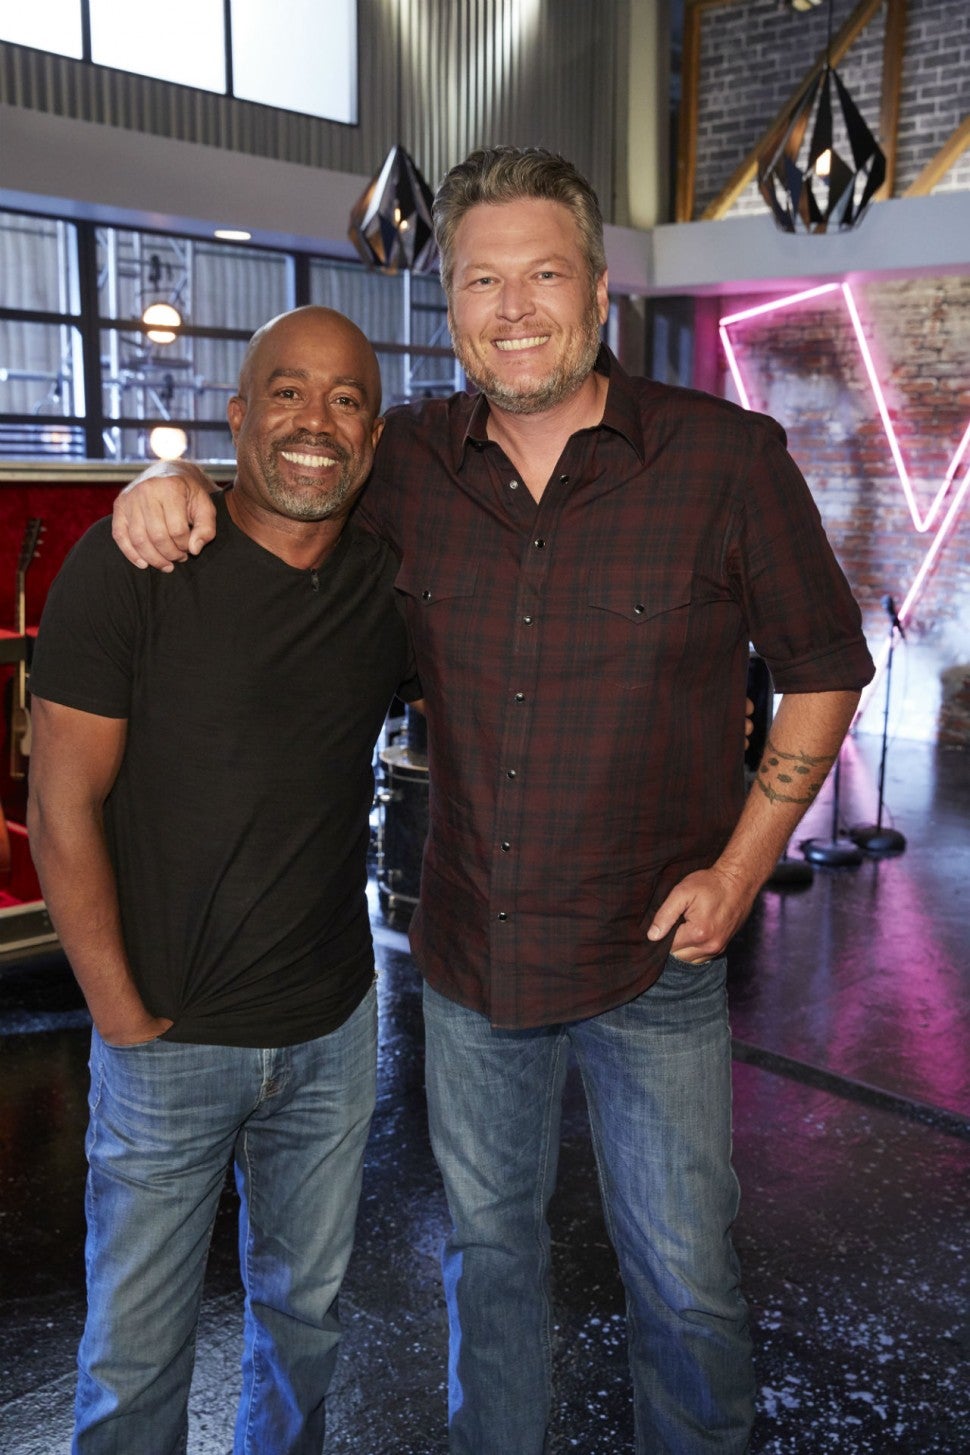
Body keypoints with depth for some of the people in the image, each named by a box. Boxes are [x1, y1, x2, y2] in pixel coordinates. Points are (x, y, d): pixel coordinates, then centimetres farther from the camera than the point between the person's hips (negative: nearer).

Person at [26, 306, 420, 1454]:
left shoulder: (390, 584, -2)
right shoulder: (128, 568, -15)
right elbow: (62, 813, -12)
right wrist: (124, 1018, -10)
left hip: (333, 1031, 4)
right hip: (168, 1041, -3)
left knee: (304, 1314, 23)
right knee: (136, 1355, 13)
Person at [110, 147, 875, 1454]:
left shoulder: (728, 457, -12)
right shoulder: (409, 462, -4)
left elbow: (825, 666, -3)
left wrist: (740, 868, -9)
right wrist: (176, 485, -9)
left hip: (652, 958, -3)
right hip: (468, 954, 3)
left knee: (684, 1281, 13)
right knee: (489, 1247, 22)